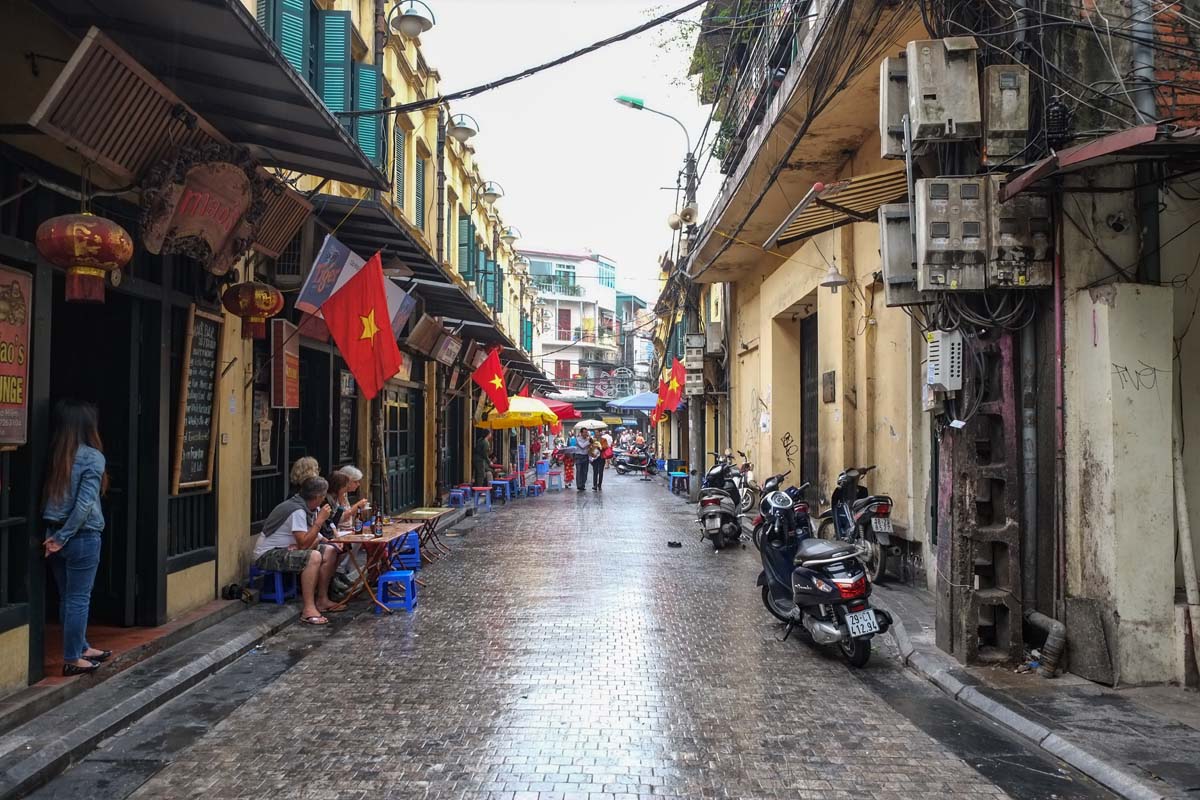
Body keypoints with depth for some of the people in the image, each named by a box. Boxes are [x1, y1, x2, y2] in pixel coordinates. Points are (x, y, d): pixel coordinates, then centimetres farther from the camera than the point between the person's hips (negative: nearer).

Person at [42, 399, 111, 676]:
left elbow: (46, 495, 3)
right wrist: (64, 536, -11)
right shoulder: (92, 457, -13)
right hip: (82, 537, -6)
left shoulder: (53, 455, 3)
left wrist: (56, 535, 3)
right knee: (78, 598, 4)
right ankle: (72, 660, 11)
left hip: (54, 533, 6)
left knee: (68, 597, 16)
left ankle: (81, 648, 31)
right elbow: (85, 504, -18)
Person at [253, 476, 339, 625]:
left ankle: (322, 600, 4)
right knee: (314, 557, -32)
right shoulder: (297, 511, -23)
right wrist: (320, 520, -23)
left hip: (286, 550, 10)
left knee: (330, 552, -1)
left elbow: (314, 537, 5)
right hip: (267, 555, -10)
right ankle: (308, 609, -32)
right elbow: (304, 544, -28)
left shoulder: (310, 508, 5)